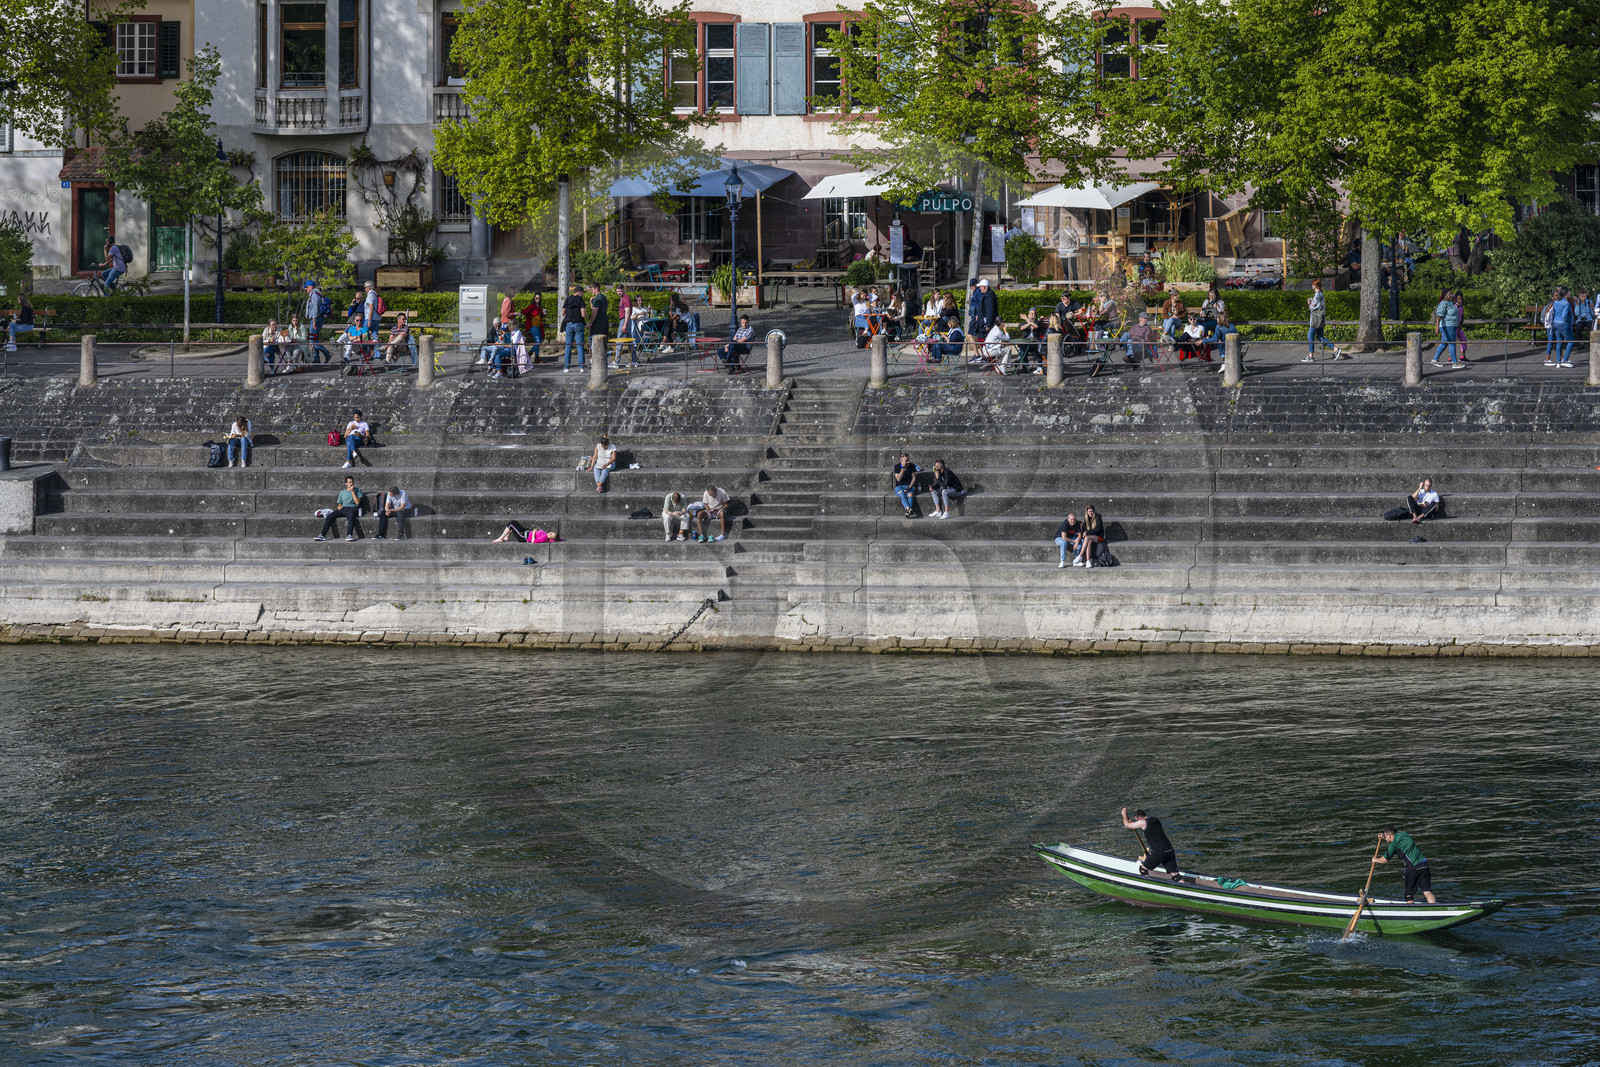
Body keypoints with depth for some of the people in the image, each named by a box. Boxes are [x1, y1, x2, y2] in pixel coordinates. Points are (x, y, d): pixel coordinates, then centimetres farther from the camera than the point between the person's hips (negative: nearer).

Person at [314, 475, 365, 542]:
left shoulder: (357, 490, 13)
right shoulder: (342, 492, 24)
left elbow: (357, 502, -1)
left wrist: (352, 491, -3)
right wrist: (339, 507, 2)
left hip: (351, 508, -4)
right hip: (342, 509, 4)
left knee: (351, 517, -40)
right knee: (329, 516, -21)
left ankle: (349, 535, -55)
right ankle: (323, 535, -24)